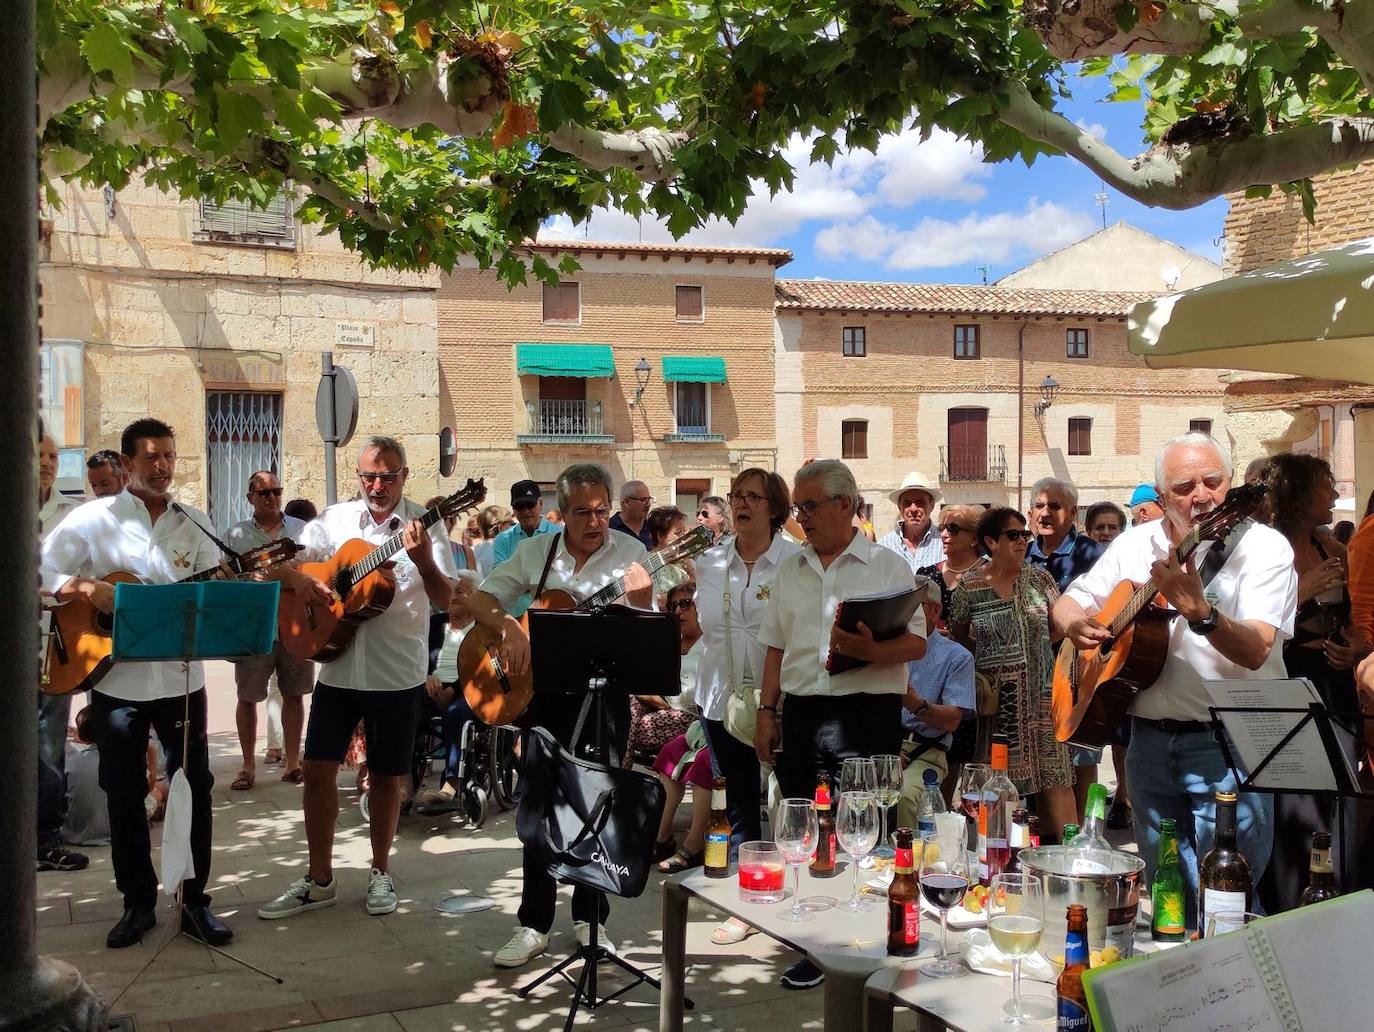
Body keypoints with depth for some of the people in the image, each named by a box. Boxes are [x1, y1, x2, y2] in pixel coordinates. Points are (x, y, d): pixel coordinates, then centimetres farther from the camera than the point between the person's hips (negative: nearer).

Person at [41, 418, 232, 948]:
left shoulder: (195, 523, 7)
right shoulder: (93, 518, 0)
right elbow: (43, 571, -3)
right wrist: (90, 589, -18)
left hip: (182, 677, 2)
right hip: (115, 678, -1)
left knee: (194, 786, 4)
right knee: (124, 793, 8)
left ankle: (194, 900, 15)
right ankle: (138, 902, 21)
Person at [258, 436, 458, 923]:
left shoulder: (425, 525, -4)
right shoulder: (335, 520, 4)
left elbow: (445, 599, -12)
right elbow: (279, 562, 6)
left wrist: (423, 560, -30)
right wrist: (296, 578, -16)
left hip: (398, 674, -2)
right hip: (338, 666, 2)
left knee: (385, 775, 8)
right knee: (318, 769, 3)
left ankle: (380, 872, 25)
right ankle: (319, 879, 16)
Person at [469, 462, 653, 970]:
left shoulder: (630, 552, -3)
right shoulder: (535, 551, 3)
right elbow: (481, 600, 4)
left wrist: (641, 600, -25)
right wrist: (511, 629, -14)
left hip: (606, 690, -1)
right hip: (545, 689, 1)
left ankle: (590, 917, 23)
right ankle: (534, 924, 16)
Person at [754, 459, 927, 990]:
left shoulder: (887, 565, 1)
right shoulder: (790, 570, 16)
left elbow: (916, 644, -6)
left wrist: (869, 650, -24)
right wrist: (766, 712, 9)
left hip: (867, 712, -5)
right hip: (802, 712, 5)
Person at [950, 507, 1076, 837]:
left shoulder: (1038, 578, 7)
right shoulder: (968, 587, 1)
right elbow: (959, 639, 8)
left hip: (1039, 694, 2)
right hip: (994, 696, -1)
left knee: (1054, 775, -3)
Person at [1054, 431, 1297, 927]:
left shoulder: (1264, 548, -9)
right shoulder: (1135, 544, 6)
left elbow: (1255, 650, -22)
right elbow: (1068, 602, 14)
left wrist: (1199, 611, -40)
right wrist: (1075, 624, -9)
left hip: (1227, 742, -5)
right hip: (1149, 737, 5)